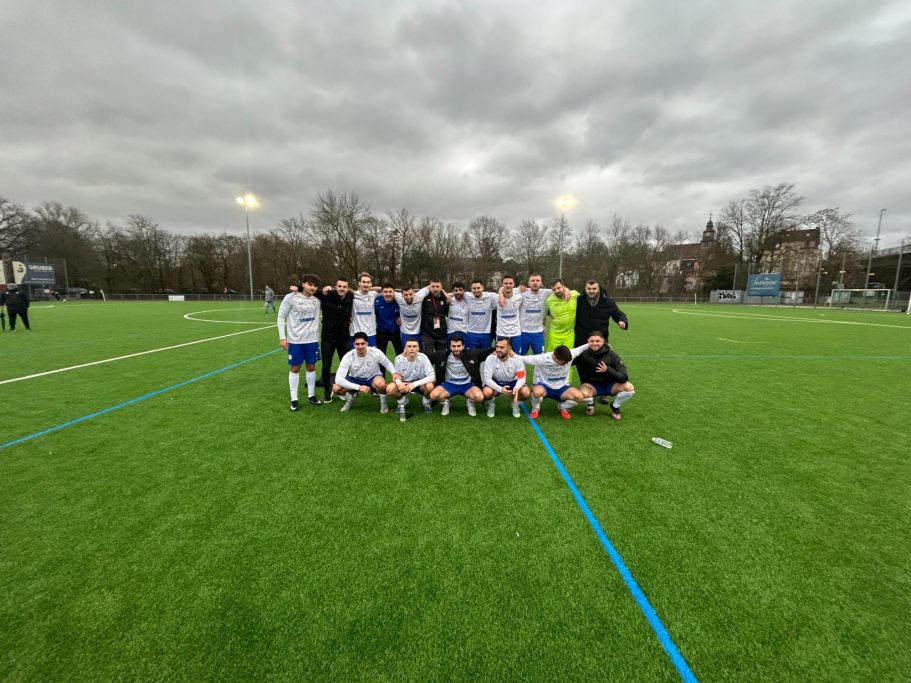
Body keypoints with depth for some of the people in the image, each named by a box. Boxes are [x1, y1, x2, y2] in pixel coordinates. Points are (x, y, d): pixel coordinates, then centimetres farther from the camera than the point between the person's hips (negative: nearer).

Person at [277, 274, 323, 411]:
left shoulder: (317, 299, 2)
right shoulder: (290, 297, -9)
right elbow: (281, 316, -4)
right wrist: (282, 337, -7)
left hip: (312, 339, 4)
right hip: (295, 339, -3)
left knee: (311, 367, 10)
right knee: (295, 368, 4)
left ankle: (311, 396, 23)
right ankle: (294, 399, 14)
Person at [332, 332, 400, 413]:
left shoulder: (376, 352, -23)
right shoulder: (348, 357, -24)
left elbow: (388, 364, -5)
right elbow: (338, 379, -28)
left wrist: (394, 372, -29)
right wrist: (359, 387, -35)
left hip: (373, 378, -1)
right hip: (355, 379, 2)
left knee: (380, 384, -38)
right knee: (336, 388, -25)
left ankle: (383, 401, -3)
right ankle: (351, 396, 10)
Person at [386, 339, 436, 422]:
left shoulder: (423, 358, -24)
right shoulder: (399, 358, -18)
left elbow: (432, 376, -28)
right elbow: (397, 374, -3)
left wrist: (414, 384, -37)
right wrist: (399, 382, -29)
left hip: (420, 383, -2)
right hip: (404, 383, 2)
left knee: (430, 386, -35)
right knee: (390, 389, -26)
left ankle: (426, 403, 2)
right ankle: (402, 402, 9)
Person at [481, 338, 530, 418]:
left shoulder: (517, 359, -20)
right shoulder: (490, 358, -23)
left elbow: (521, 378, -16)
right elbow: (487, 378, -22)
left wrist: (516, 388, -39)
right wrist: (500, 389, -38)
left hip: (512, 383, 1)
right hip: (496, 383, -1)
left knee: (525, 392, -28)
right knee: (486, 392, -34)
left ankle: (515, 404, 8)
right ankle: (491, 404, 4)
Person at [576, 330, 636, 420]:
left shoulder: (611, 355, -17)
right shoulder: (583, 354, -16)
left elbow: (624, 377, -24)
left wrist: (608, 370, -38)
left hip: (610, 385, 1)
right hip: (592, 385, -1)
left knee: (629, 388, -27)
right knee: (583, 393, -36)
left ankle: (615, 406, 5)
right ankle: (590, 404, 4)